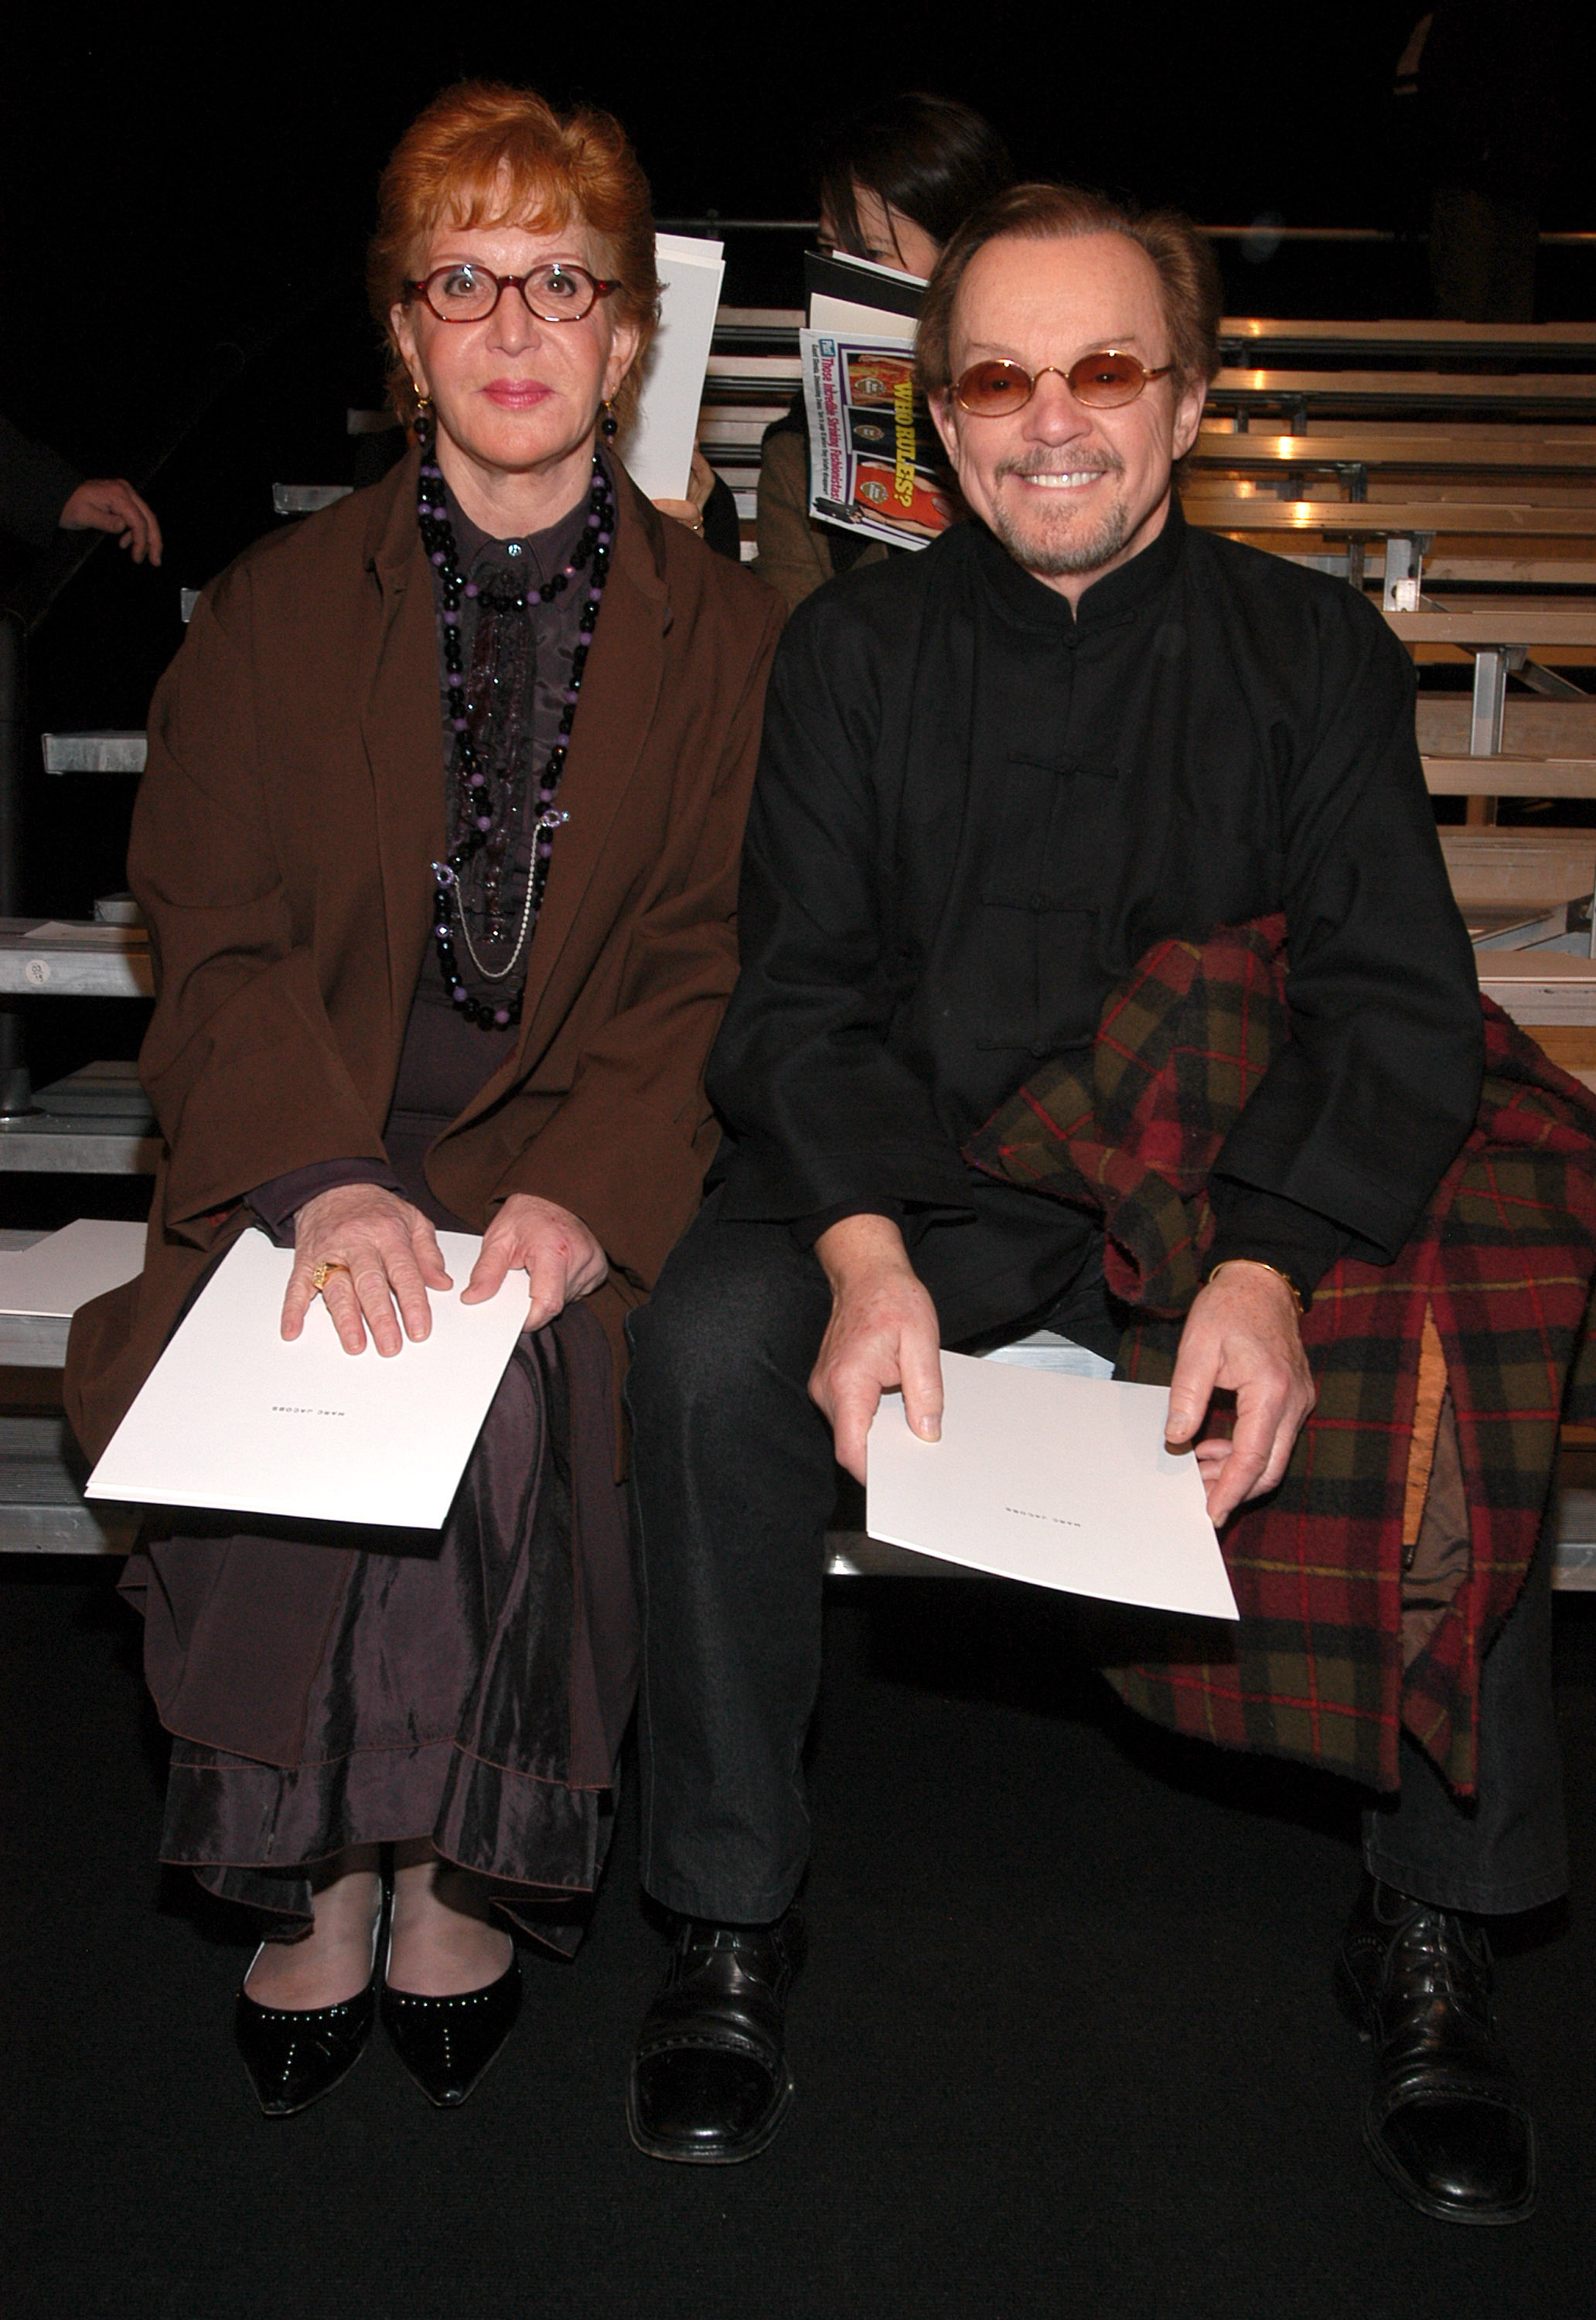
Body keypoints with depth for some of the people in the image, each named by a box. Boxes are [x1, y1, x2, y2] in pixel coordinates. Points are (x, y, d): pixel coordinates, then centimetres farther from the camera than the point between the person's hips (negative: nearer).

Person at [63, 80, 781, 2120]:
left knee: (510, 1368, -30)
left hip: (586, 1159, -1)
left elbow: (717, 969, 0)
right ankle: (315, 1861, -6)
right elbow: (217, 948, 1)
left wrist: (585, 1189, -20)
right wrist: (328, 1181, -19)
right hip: (306, 1150, 1)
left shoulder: (725, 635, 10)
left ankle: (460, 1861, -7)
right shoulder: (274, 616, 12)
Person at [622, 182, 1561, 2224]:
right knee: (707, 1351, -28)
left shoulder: (1312, 648, 4)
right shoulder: (854, 651, 5)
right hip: (905, 1177, 0)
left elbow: (1397, 1000, -5)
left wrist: (1270, 1265, -24)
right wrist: (862, 1249, -24)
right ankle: (729, 1919, -9)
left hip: (1226, 1181, 1)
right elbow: (801, 992, -3)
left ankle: (1431, 1939, -3)